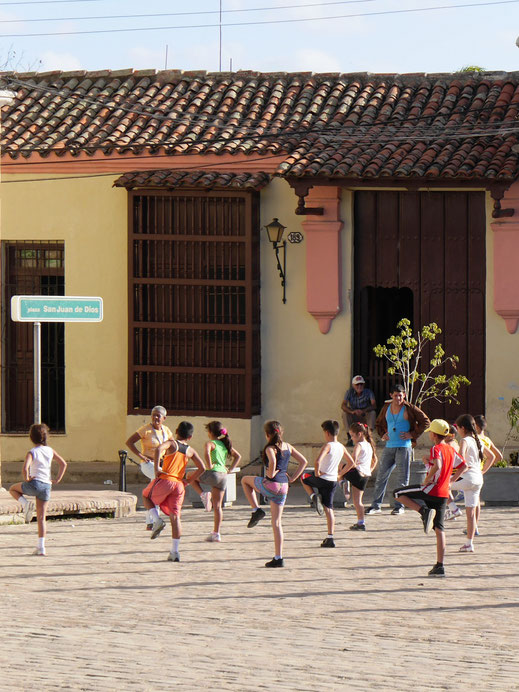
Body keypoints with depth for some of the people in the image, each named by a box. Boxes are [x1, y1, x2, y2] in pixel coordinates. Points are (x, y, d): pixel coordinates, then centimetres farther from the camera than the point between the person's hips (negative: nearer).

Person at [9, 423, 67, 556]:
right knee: (41, 518, 8)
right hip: (47, 486, 4)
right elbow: (63, 463, 11)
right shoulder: (50, 451, 7)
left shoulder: (32, 453, -8)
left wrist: (26, 479, -6)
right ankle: (41, 547, 2)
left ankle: (26, 504, 0)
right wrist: (57, 479, 12)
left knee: (13, 489, 27)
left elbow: (25, 469, -23)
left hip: (34, 484, -4)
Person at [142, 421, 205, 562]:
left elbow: (159, 449, -21)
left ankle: (157, 520, 2)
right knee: (175, 517, 6)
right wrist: (188, 481, 12)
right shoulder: (191, 451, 12)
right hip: (179, 485, 3)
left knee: (146, 495, 26)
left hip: (165, 480, -3)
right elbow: (202, 468, 5)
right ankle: (174, 552, 1)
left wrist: (156, 468, -14)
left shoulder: (171, 443, 1)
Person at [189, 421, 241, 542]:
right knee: (217, 506, 9)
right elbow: (238, 456, 22)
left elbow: (206, 452, -27)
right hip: (223, 476, 7)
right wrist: (231, 469, 16)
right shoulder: (225, 444, 17)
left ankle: (204, 495, 1)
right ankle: (216, 533, 9)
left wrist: (209, 465, -16)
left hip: (213, 473, -7)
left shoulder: (210, 443, -4)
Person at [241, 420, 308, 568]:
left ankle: (256, 510, 12)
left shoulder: (270, 448, -11)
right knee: (276, 522, 10)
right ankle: (278, 558, 6)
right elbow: (303, 461, 12)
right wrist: (293, 478, 10)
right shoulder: (288, 447, 9)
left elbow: (273, 462, -33)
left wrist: (270, 474, -16)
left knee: (245, 480, 25)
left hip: (270, 485, -6)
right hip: (283, 487, 6)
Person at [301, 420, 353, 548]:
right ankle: (330, 538, 2)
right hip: (333, 481, 6)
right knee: (329, 509, 8)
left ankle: (314, 496, 5)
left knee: (304, 478, 27)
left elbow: (318, 461, -31)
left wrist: (317, 472, -15)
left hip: (322, 479, -6)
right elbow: (351, 462, 16)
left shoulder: (327, 446, -15)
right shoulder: (341, 447, 5)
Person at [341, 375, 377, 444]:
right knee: (344, 413, -26)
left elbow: (374, 405, -24)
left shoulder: (368, 392, -13)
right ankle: (349, 438, -25)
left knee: (372, 413, -29)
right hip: (353, 417, 1)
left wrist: (363, 411, -43)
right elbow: (343, 405, -22)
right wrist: (352, 411, -43)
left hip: (365, 417, -1)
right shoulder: (350, 392, -10)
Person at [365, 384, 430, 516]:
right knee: (381, 475, 3)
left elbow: (425, 421, -1)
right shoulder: (386, 408, 10)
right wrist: (382, 434, 9)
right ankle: (376, 505, 9)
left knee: (402, 478, 0)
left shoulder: (409, 409, -4)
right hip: (389, 446, 5)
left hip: (404, 447, -5)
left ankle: (399, 506, 7)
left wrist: (413, 435, -5)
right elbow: (379, 423, 27)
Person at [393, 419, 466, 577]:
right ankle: (440, 566, 5)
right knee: (439, 529, 8)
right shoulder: (451, 450, 12)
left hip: (431, 490, -8)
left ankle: (425, 511, -12)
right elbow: (463, 466, 22)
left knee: (398, 493, 5)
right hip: (443, 494, 8)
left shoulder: (436, 449, -12)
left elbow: (437, 466, -30)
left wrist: (427, 480, -17)